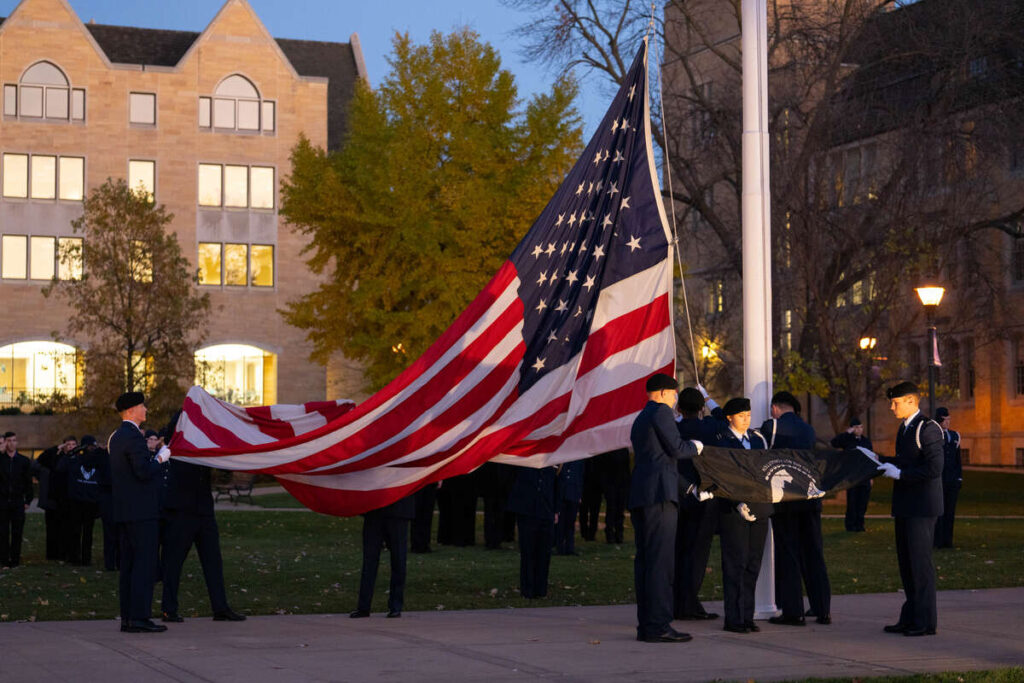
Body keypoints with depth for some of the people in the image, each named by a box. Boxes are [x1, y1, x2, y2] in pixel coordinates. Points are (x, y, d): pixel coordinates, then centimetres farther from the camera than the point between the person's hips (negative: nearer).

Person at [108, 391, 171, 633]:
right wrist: (160, 459, -7)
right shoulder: (133, 436, -14)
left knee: (129, 564, 10)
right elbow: (143, 471, -23)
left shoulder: (116, 437, 16)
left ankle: (127, 618, 11)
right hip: (141, 512, -10)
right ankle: (139, 618, -10)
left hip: (124, 511, 10)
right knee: (144, 564, -8)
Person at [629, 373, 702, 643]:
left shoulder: (640, 420, 26)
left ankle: (646, 625, 8)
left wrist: (688, 486, 33)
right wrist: (695, 447, 11)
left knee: (644, 561, 8)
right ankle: (658, 626, -14)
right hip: (659, 494, -10)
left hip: (639, 497, 10)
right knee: (660, 561, -11)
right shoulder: (661, 412, -3)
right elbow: (676, 449, -10)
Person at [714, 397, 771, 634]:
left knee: (753, 564, 5)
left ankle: (747, 616, 10)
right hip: (733, 509, -5)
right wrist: (737, 504, -20)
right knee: (735, 563, -6)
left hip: (759, 508, 5)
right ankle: (733, 619, -3)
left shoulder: (757, 438, 15)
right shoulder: (721, 441, -2)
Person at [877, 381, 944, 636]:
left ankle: (926, 621, -2)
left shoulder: (928, 429, -13)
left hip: (922, 506, -10)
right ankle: (910, 618, 20)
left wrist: (899, 474, -18)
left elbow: (934, 468, -21)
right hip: (905, 505, 10)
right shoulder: (904, 429, 16)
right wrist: (878, 460, 11)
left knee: (920, 561, -7)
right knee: (906, 562, 12)